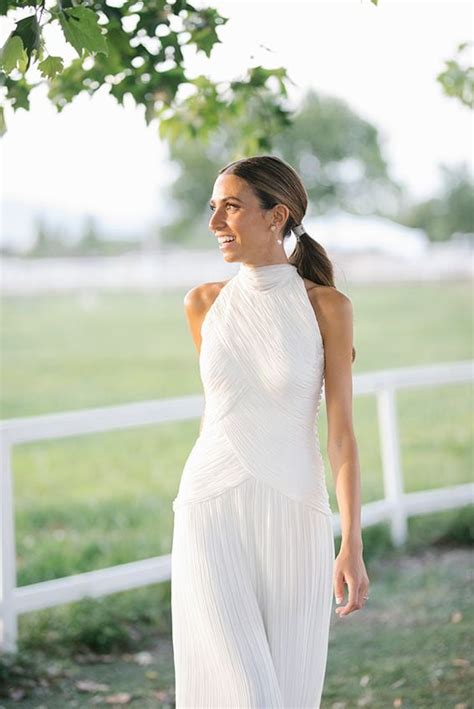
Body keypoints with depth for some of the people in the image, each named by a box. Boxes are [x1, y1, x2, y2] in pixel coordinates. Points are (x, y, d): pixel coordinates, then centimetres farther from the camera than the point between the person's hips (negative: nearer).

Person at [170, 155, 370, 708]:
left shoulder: (327, 306, -2)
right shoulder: (203, 304, 5)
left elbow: (342, 432, -5)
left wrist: (352, 547, -13)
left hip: (294, 521, -1)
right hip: (214, 517, 1)